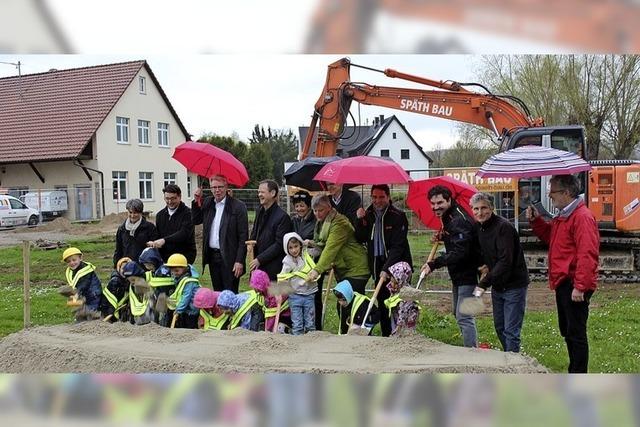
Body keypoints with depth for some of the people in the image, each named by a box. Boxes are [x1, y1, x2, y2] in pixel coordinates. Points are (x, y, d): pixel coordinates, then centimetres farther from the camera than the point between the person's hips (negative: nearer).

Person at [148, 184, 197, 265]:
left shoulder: (187, 213, -5)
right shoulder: (160, 215, 16)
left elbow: (184, 233, -18)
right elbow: (157, 235, 20)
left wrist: (164, 240, -27)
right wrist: (153, 243, -4)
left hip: (185, 256, -5)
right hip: (165, 257, 5)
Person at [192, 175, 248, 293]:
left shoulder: (238, 206, -9)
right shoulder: (207, 203, 9)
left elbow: (243, 236, -11)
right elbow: (196, 221, 18)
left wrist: (239, 261, -15)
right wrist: (196, 201, 5)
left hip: (229, 257, -6)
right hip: (212, 256, 6)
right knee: (217, 293, 14)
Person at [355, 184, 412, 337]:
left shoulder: (398, 216, -11)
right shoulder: (368, 215, 7)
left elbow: (397, 246, -17)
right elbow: (360, 239, 1)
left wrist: (386, 268, -25)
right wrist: (360, 220, -13)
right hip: (377, 266, 5)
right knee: (382, 305, 10)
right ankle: (386, 337, 19)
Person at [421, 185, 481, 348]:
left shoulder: (459, 221, -23)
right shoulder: (448, 217, 9)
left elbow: (459, 253, -31)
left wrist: (433, 264, -32)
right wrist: (443, 237, 5)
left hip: (467, 274, -11)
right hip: (458, 274, 11)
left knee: (464, 317, -13)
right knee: (457, 312, 22)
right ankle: (470, 347, 35)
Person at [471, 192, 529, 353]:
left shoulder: (503, 227, -21)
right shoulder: (479, 227, 4)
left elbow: (505, 261, -27)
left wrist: (484, 283, -29)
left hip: (514, 285, -8)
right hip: (497, 286, 8)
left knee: (511, 331, -5)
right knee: (499, 328, 16)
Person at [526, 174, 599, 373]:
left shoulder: (582, 217, -18)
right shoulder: (562, 217, 15)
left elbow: (587, 255, -24)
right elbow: (550, 236, 28)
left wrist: (580, 287, -25)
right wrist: (536, 221, 11)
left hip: (574, 286, -10)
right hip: (563, 283, 10)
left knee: (576, 333, -3)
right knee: (567, 331, 17)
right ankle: (574, 373, 29)